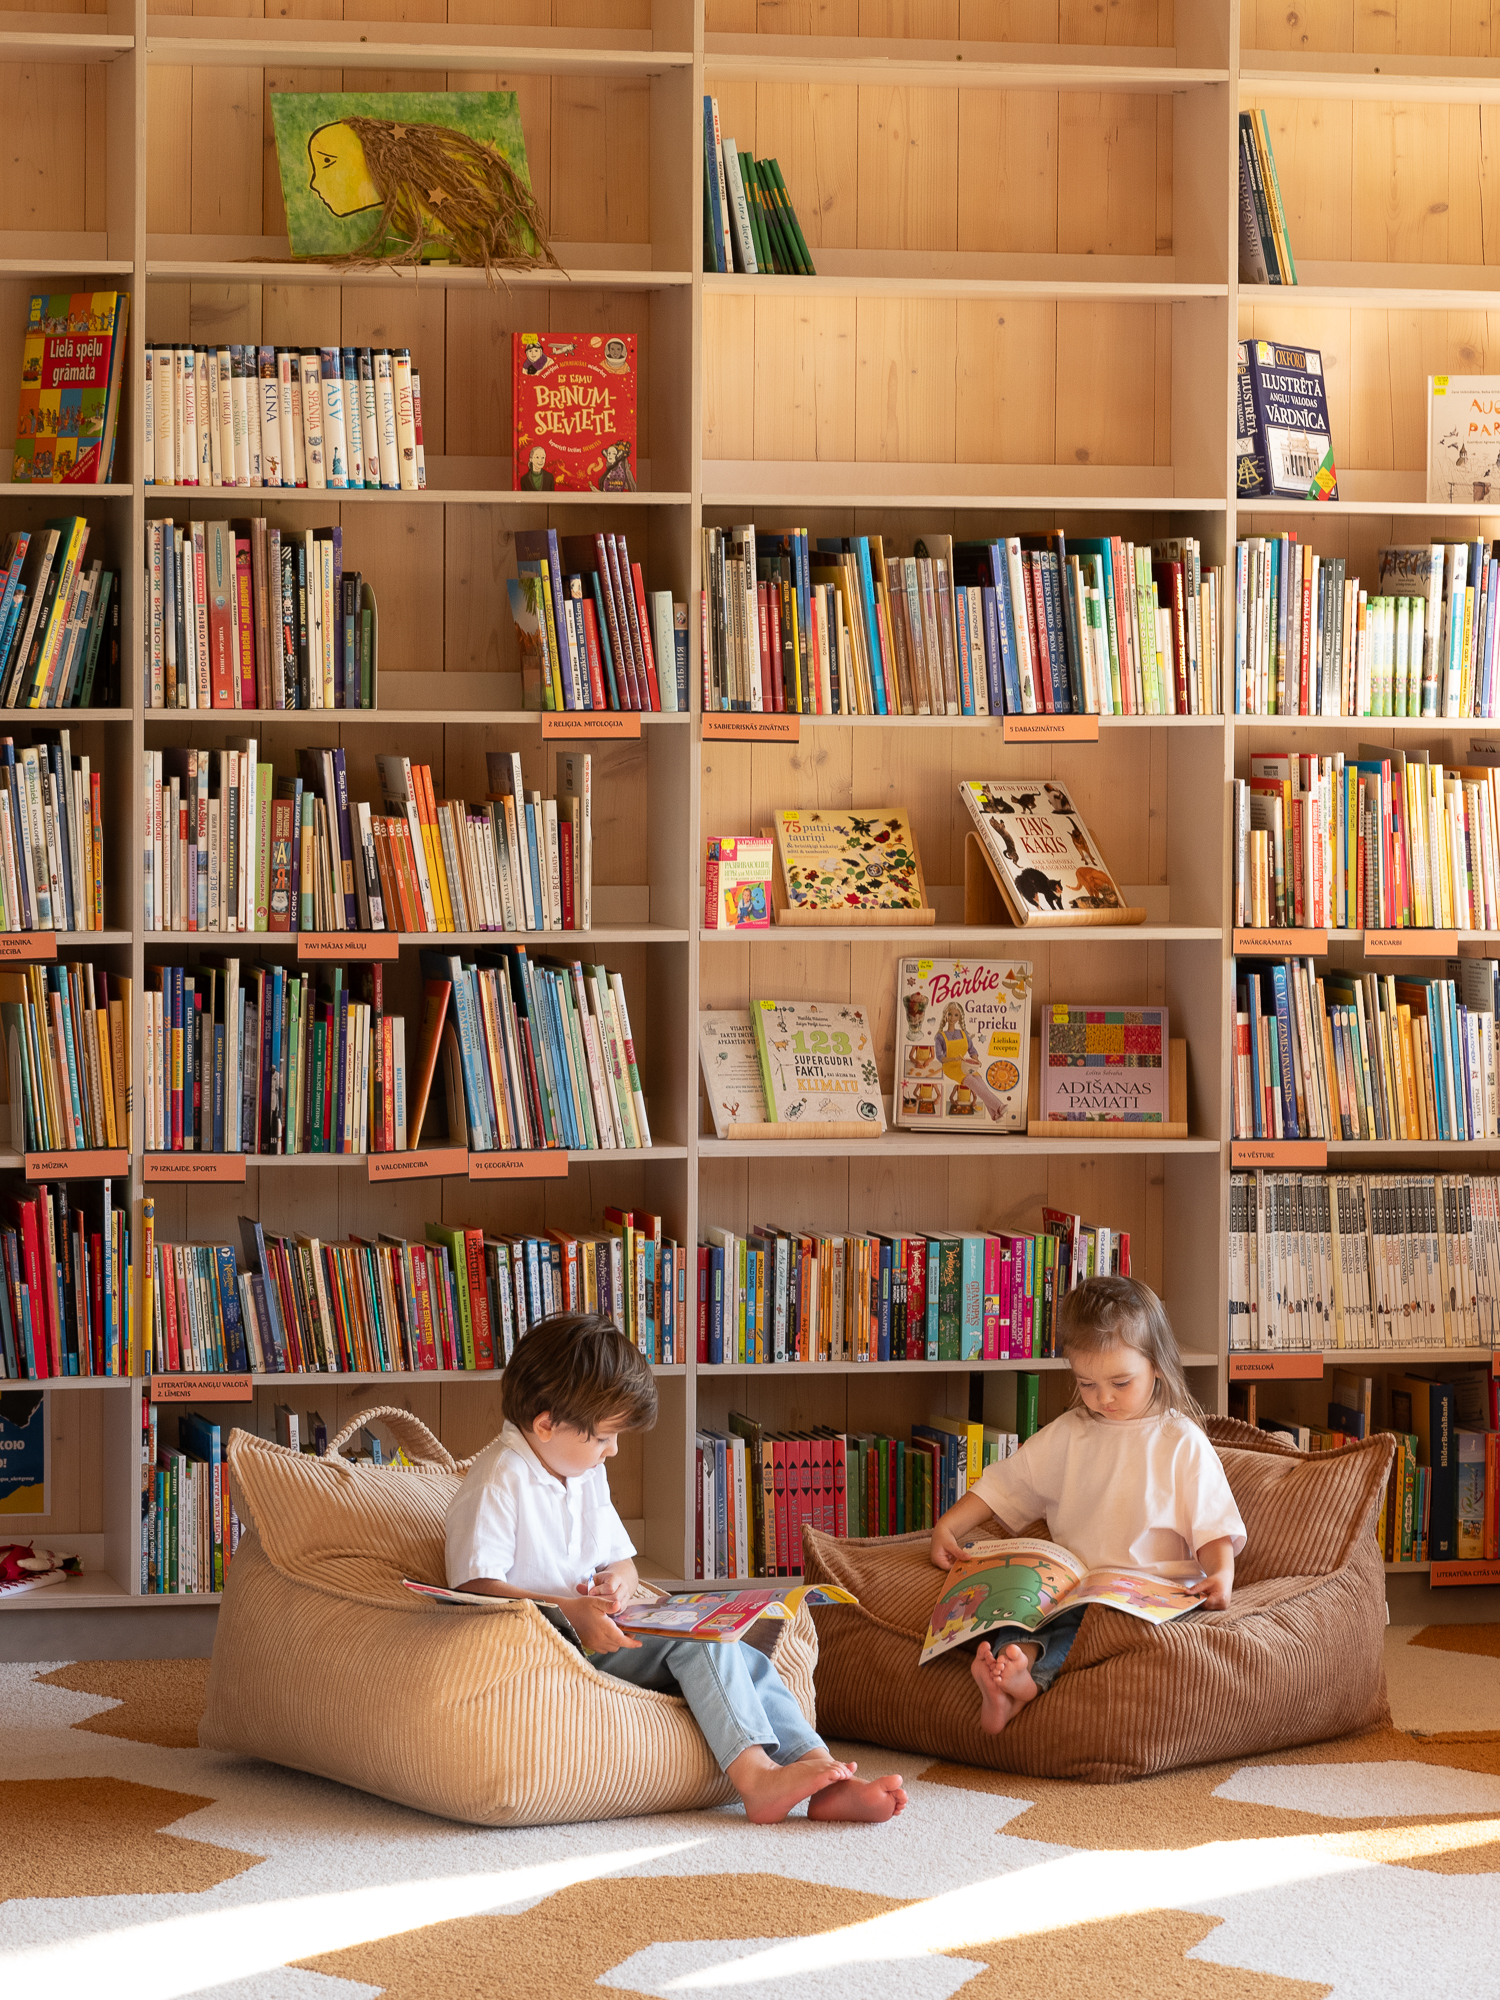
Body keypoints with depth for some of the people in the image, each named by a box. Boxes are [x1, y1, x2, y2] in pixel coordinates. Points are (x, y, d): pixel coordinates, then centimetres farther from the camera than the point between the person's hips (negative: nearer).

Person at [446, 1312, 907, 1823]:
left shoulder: (586, 1475, 18)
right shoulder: (498, 1483, -13)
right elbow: (476, 1588, -21)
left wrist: (618, 1581, -4)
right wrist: (569, 1612, -31)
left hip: (597, 1631, 9)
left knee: (742, 1659, -11)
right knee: (699, 1640, -27)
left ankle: (823, 1772, -22)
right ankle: (753, 1775, -36)